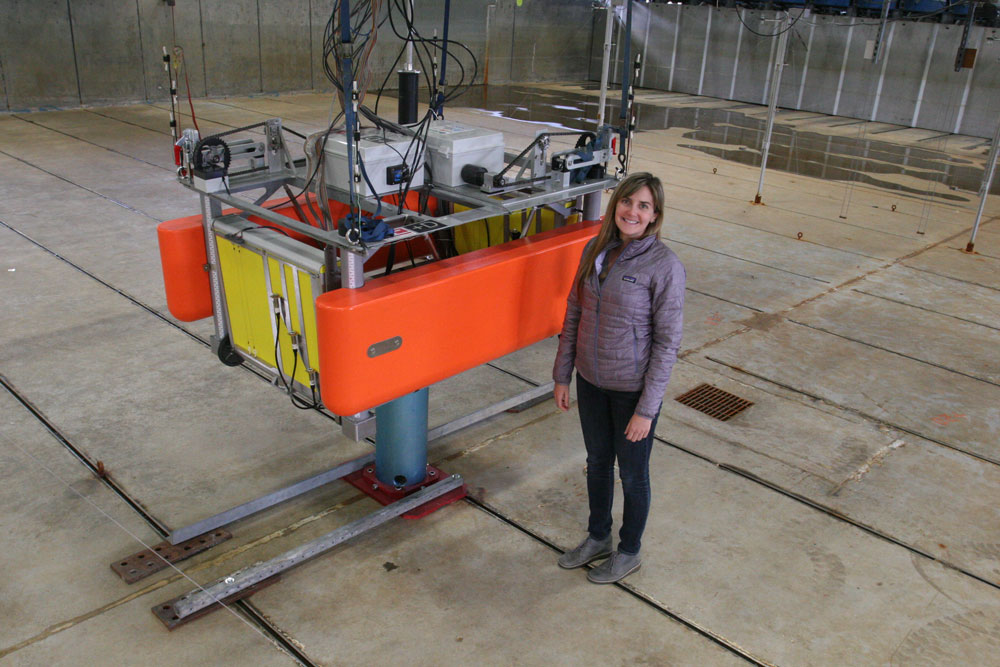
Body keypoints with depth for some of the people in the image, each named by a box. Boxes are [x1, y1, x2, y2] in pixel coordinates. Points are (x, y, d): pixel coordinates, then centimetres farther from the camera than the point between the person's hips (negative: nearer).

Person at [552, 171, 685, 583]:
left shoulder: (664, 266, -19)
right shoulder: (596, 250, -2)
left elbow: (667, 341, -17)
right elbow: (574, 314, 6)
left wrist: (647, 409, -16)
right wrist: (562, 375, 6)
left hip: (633, 389, -5)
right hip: (591, 380, 6)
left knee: (632, 474, 14)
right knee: (597, 462, 22)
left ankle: (628, 552, 37)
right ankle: (598, 538, 45)